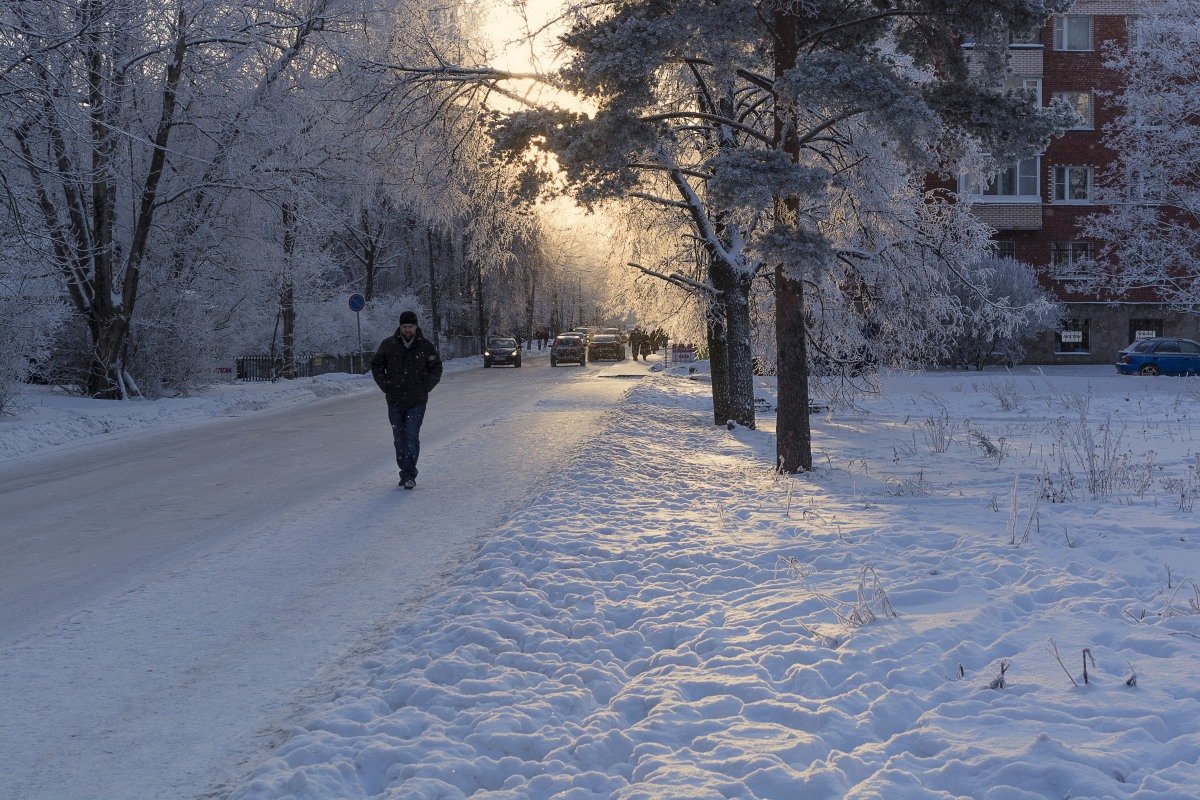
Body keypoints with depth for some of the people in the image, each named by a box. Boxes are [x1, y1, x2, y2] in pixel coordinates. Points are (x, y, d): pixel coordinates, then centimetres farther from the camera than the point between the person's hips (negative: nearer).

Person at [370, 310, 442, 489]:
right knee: (399, 439, 7)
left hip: (417, 402, -2)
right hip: (395, 401, 3)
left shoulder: (426, 346, -1)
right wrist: (385, 386, 1)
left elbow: (436, 368, 11)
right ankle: (405, 473, 17)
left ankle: (409, 475, -12)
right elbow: (376, 365, 13)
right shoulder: (388, 345, 1)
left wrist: (426, 387, -1)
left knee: (411, 437, -12)